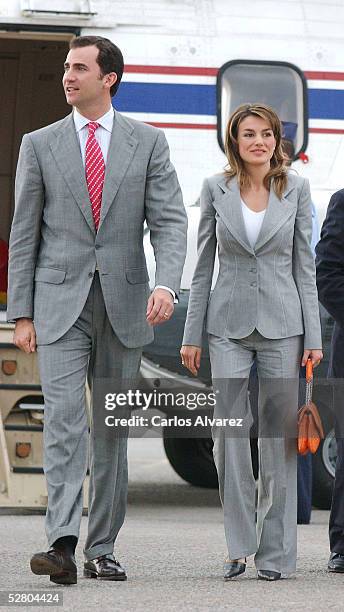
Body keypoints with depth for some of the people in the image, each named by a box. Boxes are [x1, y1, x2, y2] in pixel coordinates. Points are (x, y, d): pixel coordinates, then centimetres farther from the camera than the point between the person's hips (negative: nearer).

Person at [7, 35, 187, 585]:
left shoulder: (148, 142, 4)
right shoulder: (40, 145, 5)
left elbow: (169, 221, -2)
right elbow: (24, 234, 5)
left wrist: (166, 285, -19)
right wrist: (21, 314, -1)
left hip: (123, 306, 1)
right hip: (60, 304, -1)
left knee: (112, 429, 7)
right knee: (65, 419, -15)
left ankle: (101, 550, 15)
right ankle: (62, 545, -24)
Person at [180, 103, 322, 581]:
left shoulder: (296, 189, 3)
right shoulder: (216, 189, 4)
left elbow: (305, 266, 4)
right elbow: (203, 266, 7)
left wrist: (313, 336, -2)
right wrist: (192, 335, 3)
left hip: (281, 325, -1)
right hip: (229, 325, 1)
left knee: (279, 438, 1)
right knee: (229, 437, -1)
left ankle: (275, 552, 7)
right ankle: (240, 547, 7)